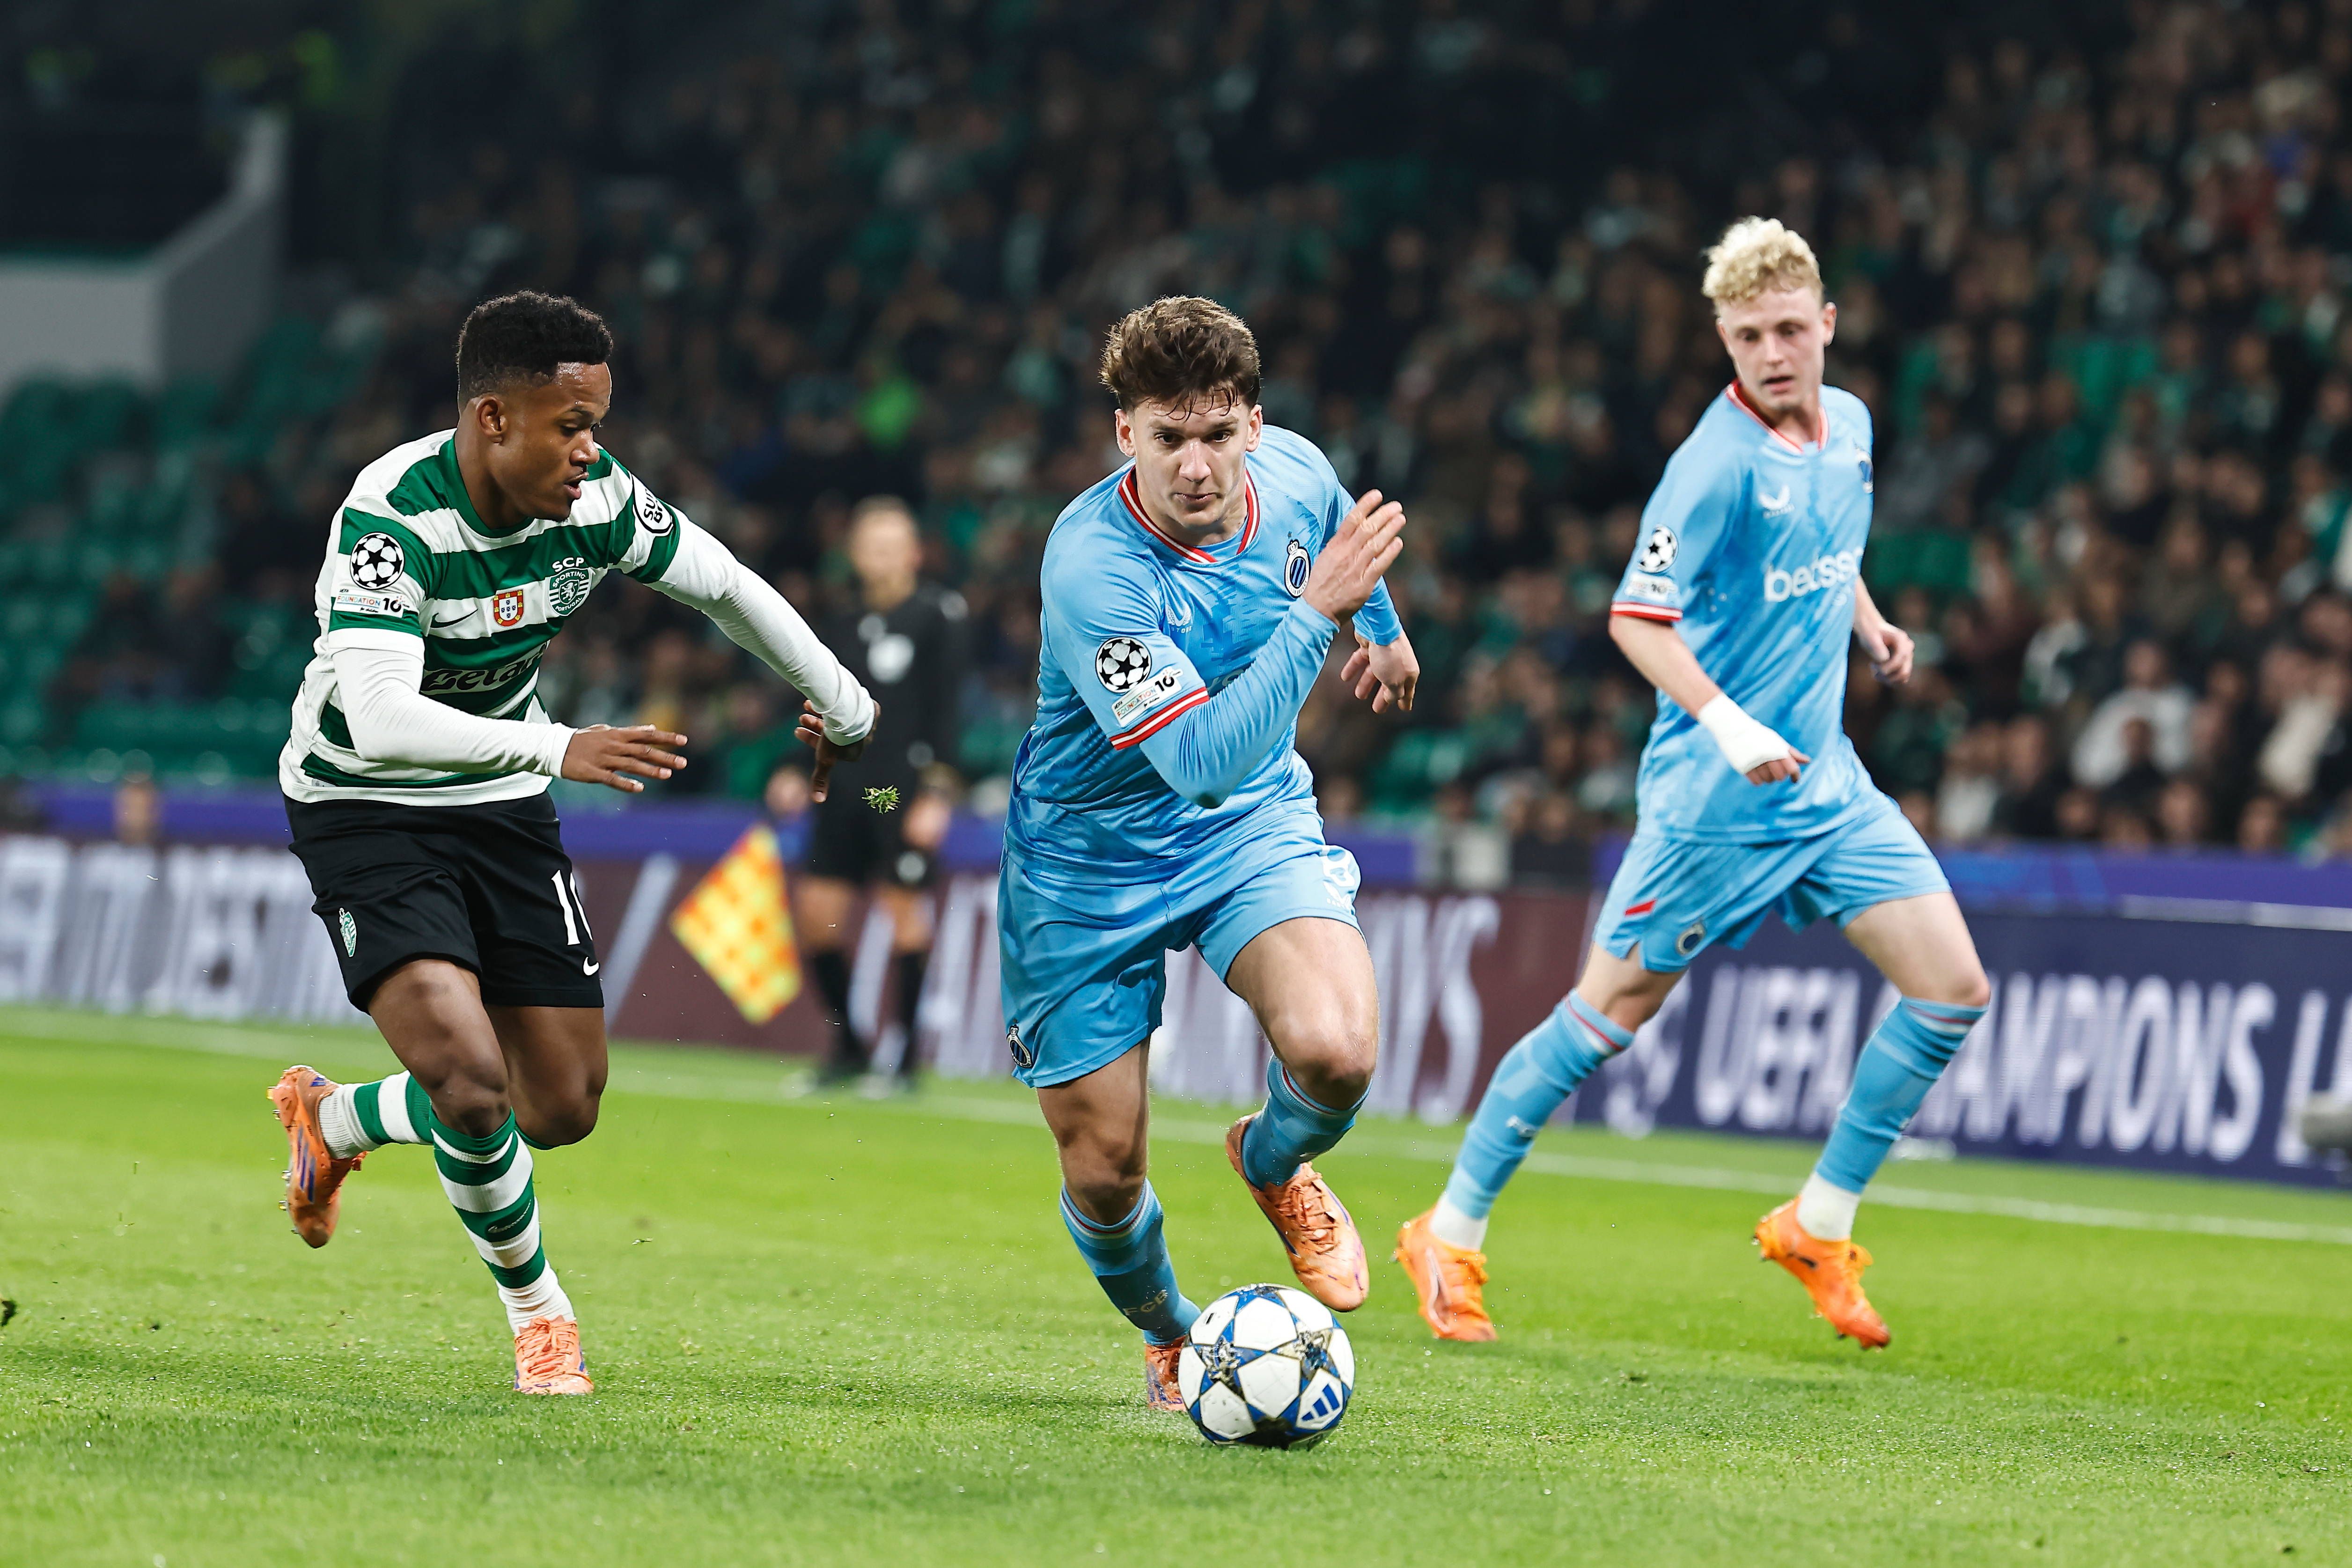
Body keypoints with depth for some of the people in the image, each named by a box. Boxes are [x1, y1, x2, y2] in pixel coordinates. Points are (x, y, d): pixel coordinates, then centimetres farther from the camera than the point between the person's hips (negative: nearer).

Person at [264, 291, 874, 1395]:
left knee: (562, 1111, 5)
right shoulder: (391, 518, -29)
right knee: (470, 1084, -23)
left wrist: (843, 708, 19)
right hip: (366, 810, -6)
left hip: (501, 807, 6)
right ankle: (536, 1308, 4)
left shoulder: (597, 501, -12)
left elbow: (726, 587, 7)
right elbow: (378, 721, -39)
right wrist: (559, 749, -48)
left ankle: (329, 1122, 32)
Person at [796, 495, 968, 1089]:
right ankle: (848, 1046, 14)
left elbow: (945, 710, -7)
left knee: (905, 912, -6)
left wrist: (937, 793, -13)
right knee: (818, 911, 1)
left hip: (905, 787, -5)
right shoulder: (842, 625, 14)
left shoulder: (936, 616, -2)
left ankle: (906, 1055, 1)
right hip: (845, 786, 5)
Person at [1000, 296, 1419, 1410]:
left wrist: (1383, 626, 32)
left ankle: (1276, 1164, 12)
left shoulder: (1293, 472, -13)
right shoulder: (1090, 567, -31)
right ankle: (1168, 1336, 36)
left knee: (1335, 1051, -25)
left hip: (1254, 823, 3)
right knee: (1103, 1173, 1)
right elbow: (1206, 758, -37)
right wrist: (1317, 612, -41)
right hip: (1091, 861, -3)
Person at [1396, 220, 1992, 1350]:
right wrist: (1728, 726, -35)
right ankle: (1451, 1235, 13)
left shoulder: (1848, 425, 6)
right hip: (1715, 795, -7)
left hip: (1824, 779, 7)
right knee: (1611, 1010, -1)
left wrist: (1866, 620, 11)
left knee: (1952, 985, -2)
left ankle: (1819, 1226, 11)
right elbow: (1636, 619, -23)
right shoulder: (1719, 461, -19)